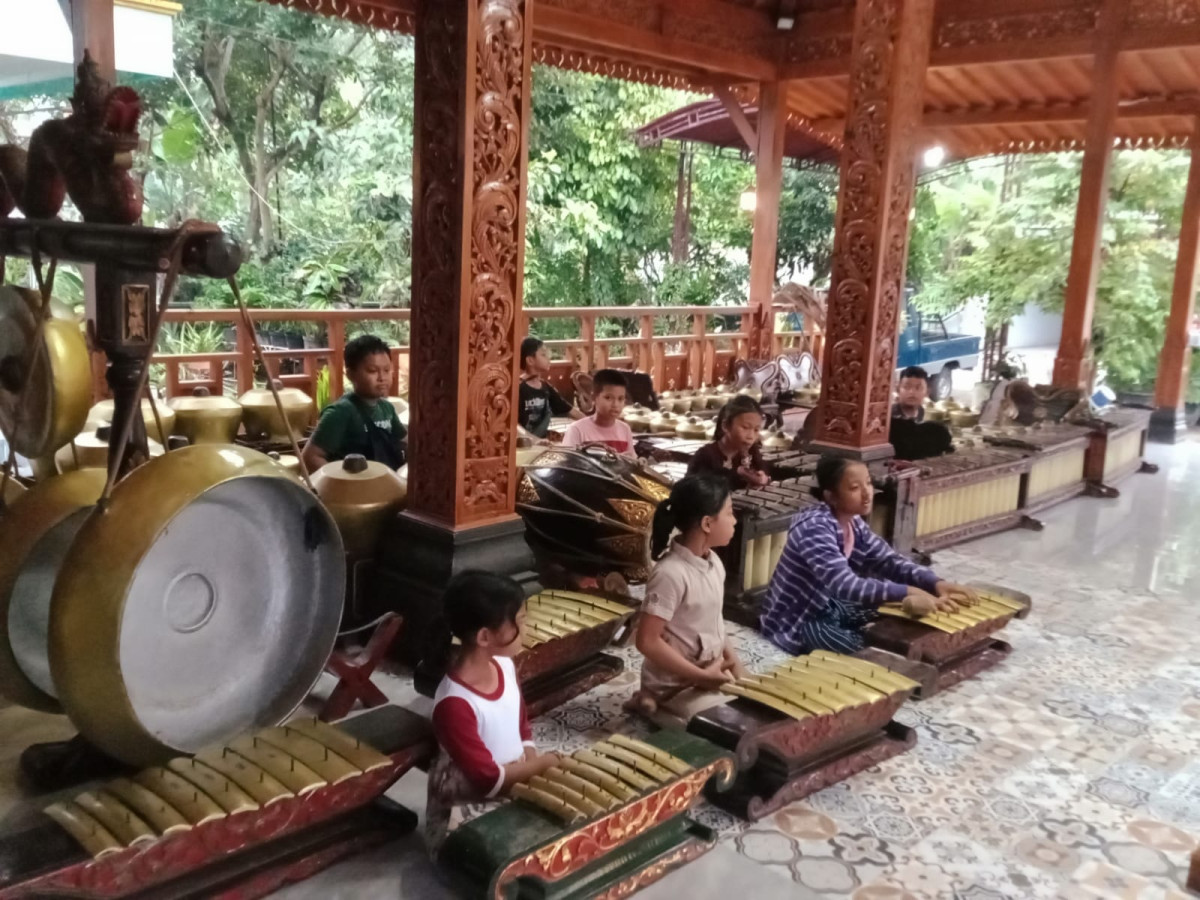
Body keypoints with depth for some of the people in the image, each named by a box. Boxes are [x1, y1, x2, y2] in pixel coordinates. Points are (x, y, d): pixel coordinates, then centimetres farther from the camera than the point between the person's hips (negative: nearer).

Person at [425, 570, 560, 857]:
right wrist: (542, 763, -14)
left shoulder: (504, 666, -4)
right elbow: (490, 781, -23)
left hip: (515, 788, 8)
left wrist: (531, 766, -7)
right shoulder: (455, 705, -29)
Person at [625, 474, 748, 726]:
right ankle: (657, 708, 0)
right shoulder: (671, 574, -26)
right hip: (676, 686, -8)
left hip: (712, 672, 8)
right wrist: (701, 676, -19)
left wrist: (732, 662, 0)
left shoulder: (713, 563, 0)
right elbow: (647, 642, -24)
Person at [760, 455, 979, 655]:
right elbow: (844, 584, -40)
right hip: (795, 622, -9)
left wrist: (936, 583, -21)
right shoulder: (815, 527, -29)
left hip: (827, 606, 9)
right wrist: (907, 594, -47)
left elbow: (889, 560, -3)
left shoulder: (853, 522, 0)